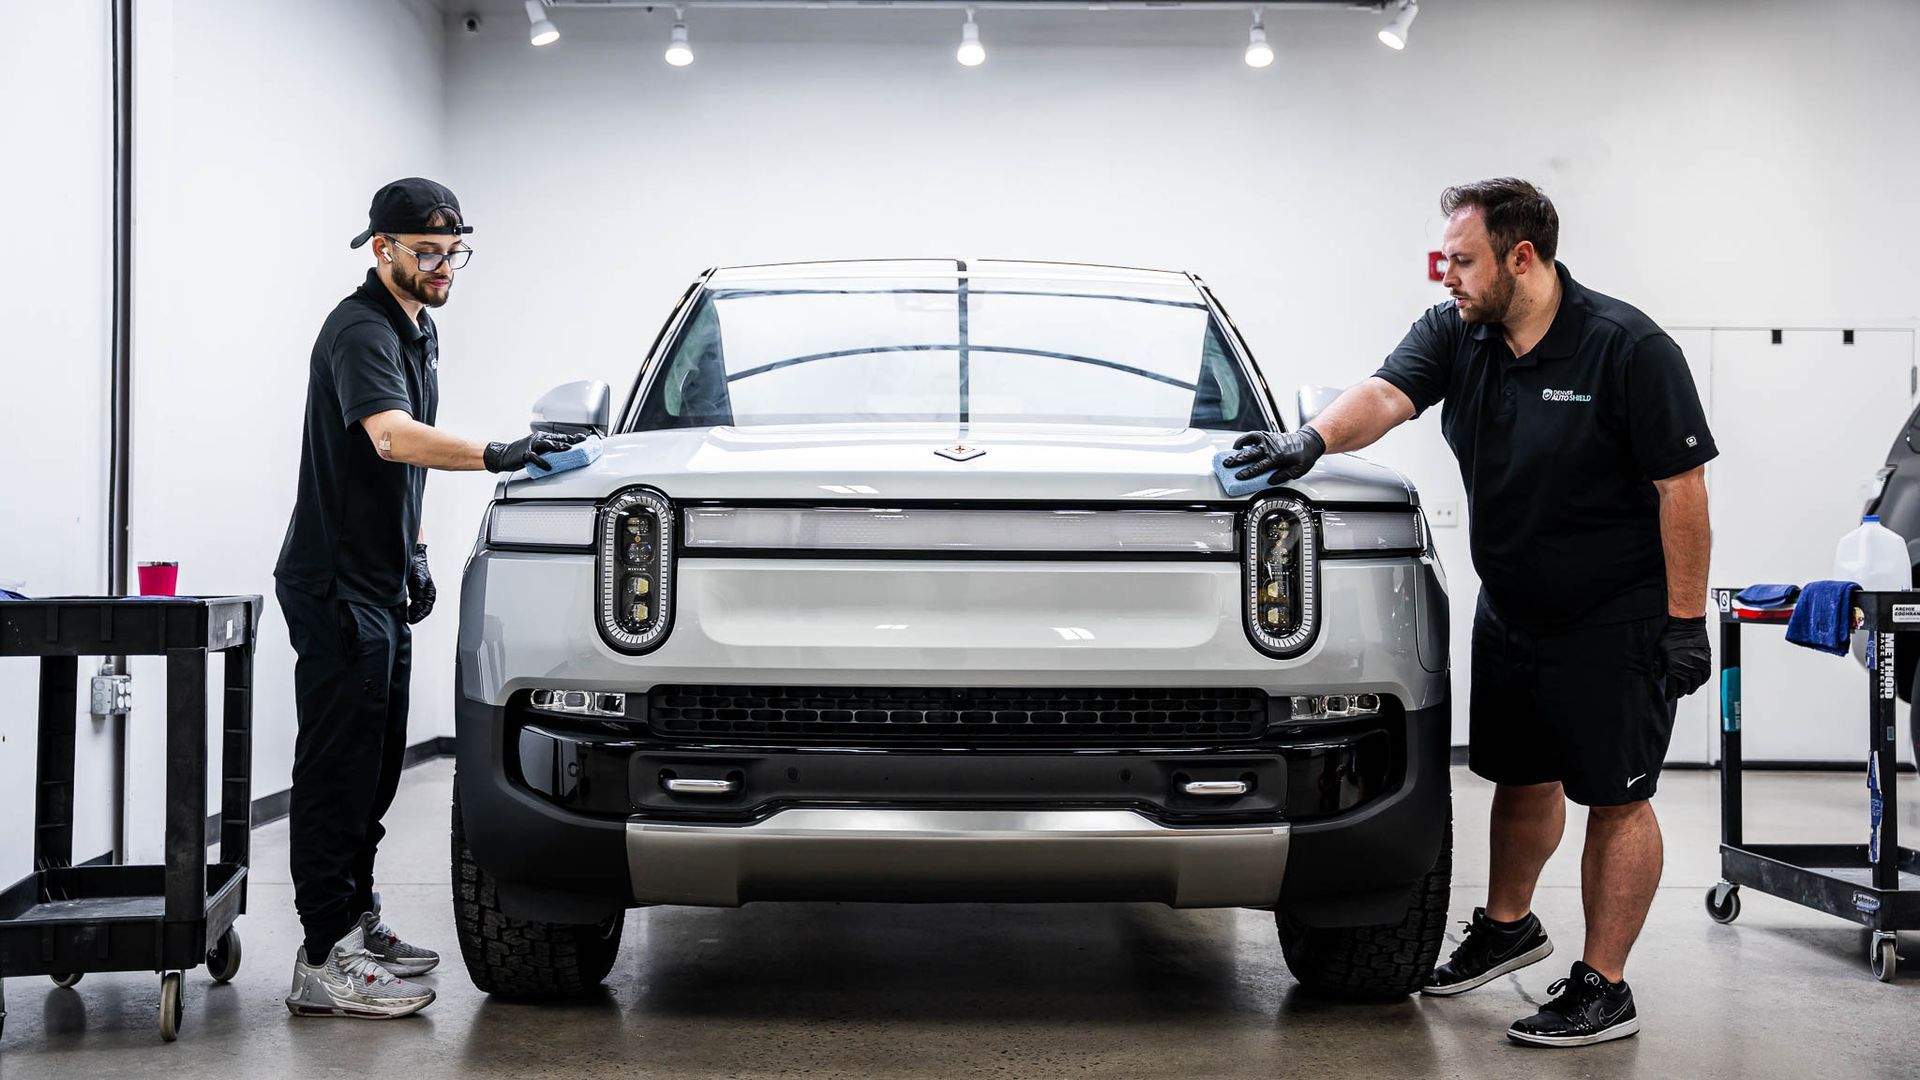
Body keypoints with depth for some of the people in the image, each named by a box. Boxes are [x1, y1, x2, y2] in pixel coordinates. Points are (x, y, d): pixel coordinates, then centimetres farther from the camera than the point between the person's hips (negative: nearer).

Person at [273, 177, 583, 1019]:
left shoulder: (419, 329, 15)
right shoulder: (361, 330, -17)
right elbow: (390, 437, -35)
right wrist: (493, 457, -48)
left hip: (383, 582, 10)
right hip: (334, 584, -10)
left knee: (376, 765, 15)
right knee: (338, 767, -9)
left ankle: (358, 925, 26)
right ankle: (324, 962, -6)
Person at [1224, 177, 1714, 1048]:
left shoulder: (1627, 348, -19)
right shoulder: (1456, 333, -1)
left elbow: (1681, 487, -17)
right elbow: (1386, 395, -16)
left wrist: (1685, 620, -17)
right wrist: (1312, 439, -37)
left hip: (1614, 619, -6)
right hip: (1510, 609, 6)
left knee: (1616, 797, 0)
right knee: (1522, 776, 19)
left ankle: (1603, 989, 7)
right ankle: (1508, 926, 41)